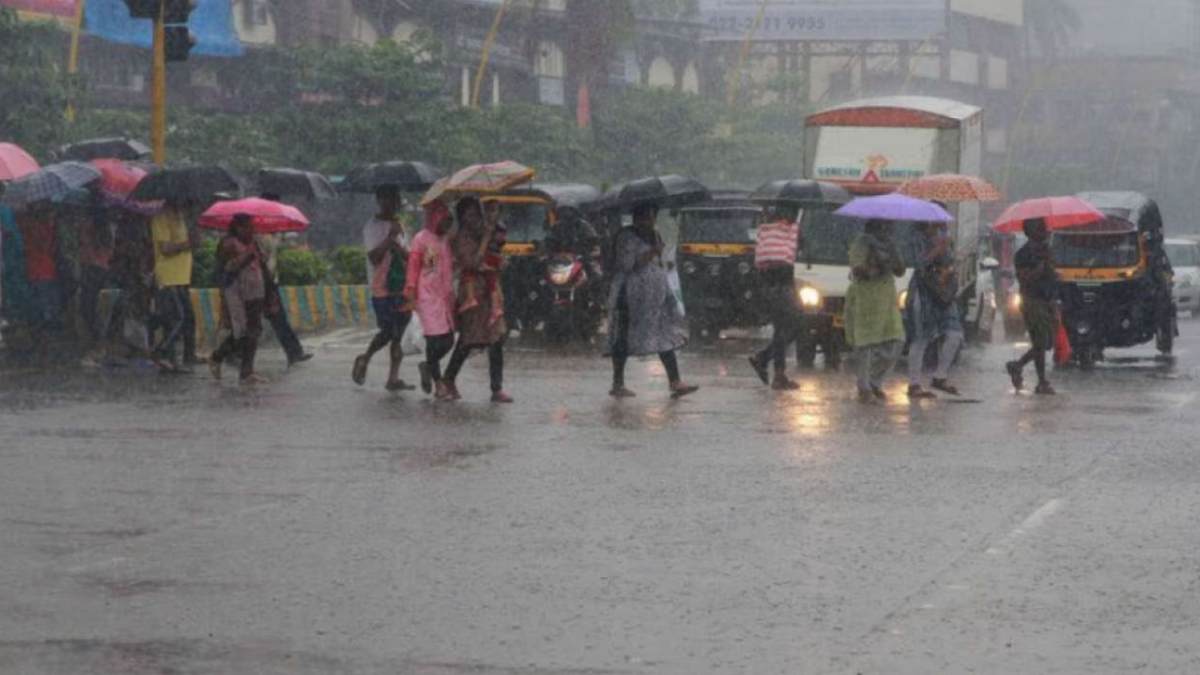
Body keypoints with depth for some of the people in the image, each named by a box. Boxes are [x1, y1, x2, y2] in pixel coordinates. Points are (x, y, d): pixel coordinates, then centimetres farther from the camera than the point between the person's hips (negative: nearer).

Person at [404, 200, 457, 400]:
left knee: (448, 340, 4)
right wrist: (411, 296, -10)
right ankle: (438, 383, 4)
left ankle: (428, 367, 30)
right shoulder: (421, 239, -5)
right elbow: (413, 268, -6)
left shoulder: (448, 240, 13)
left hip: (446, 296, 6)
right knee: (436, 339, -8)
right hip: (428, 297, -6)